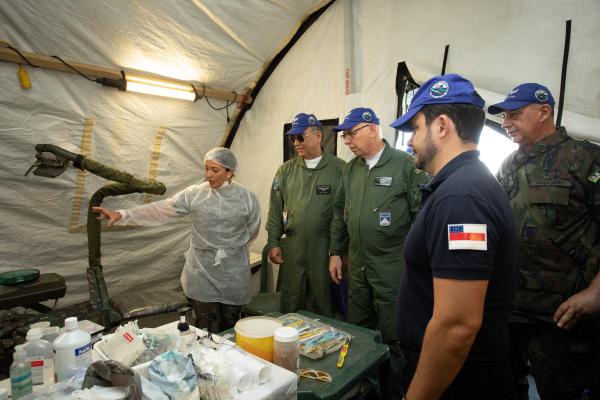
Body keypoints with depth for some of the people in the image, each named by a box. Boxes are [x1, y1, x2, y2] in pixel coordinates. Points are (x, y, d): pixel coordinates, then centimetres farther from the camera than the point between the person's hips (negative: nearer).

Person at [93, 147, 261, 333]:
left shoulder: (247, 197, -4)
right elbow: (160, 210, -7)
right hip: (201, 271, 0)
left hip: (234, 273, 0)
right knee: (206, 329, 8)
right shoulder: (194, 194, -4)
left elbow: (251, 231, 8)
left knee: (230, 327, 14)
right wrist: (122, 215, -16)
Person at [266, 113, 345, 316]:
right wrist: (273, 243, 5)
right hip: (291, 248, 3)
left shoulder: (340, 169, -4)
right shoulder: (286, 170, 7)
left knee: (324, 306, 11)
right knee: (290, 307, 14)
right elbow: (275, 209, 9)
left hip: (325, 248, -3)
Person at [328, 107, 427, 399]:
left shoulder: (406, 164, -11)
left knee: (391, 336, 8)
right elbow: (340, 211, 14)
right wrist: (335, 252, 12)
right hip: (356, 265, 6)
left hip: (392, 267, -6)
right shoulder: (351, 169, 7)